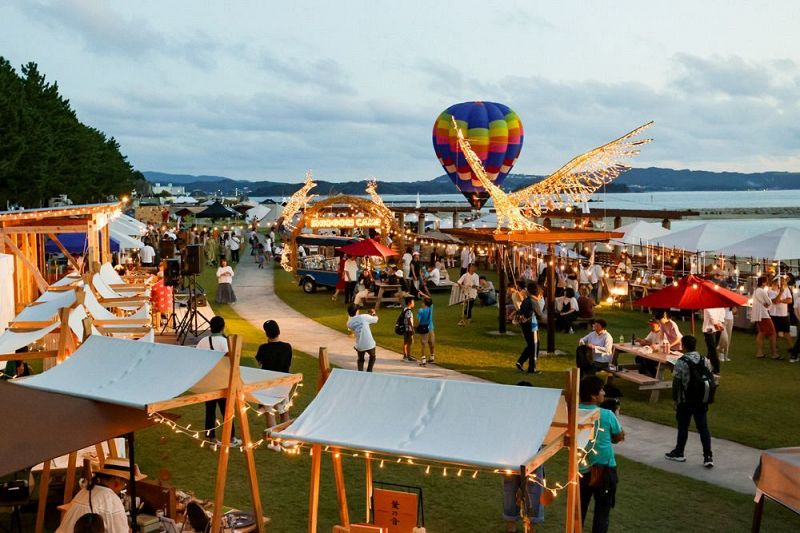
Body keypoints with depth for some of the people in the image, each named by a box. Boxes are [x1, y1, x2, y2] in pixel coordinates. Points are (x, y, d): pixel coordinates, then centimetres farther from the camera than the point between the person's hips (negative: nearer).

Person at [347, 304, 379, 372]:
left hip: (359, 346, 2)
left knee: (360, 360, 27)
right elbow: (376, 319, 3)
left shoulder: (349, 323, -4)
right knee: (372, 357, 27)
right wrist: (373, 313, 26)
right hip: (369, 344, -2)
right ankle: (369, 372, 25)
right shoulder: (364, 317, -13)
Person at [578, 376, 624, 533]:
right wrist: (616, 415, 12)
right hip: (604, 468, -3)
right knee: (602, 510, 9)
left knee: (578, 508, 15)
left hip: (580, 468, 3)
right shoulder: (607, 415, -15)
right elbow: (619, 437, 0)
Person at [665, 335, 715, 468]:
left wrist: (675, 399, 0)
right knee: (703, 427, 6)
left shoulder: (681, 362, -16)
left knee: (683, 427, 10)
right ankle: (708, 457, 2)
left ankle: (678, 453, 24)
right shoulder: (705, 361, 0)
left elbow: (676, 383, -13)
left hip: (686, 401, -4)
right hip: (701, 401, 4)